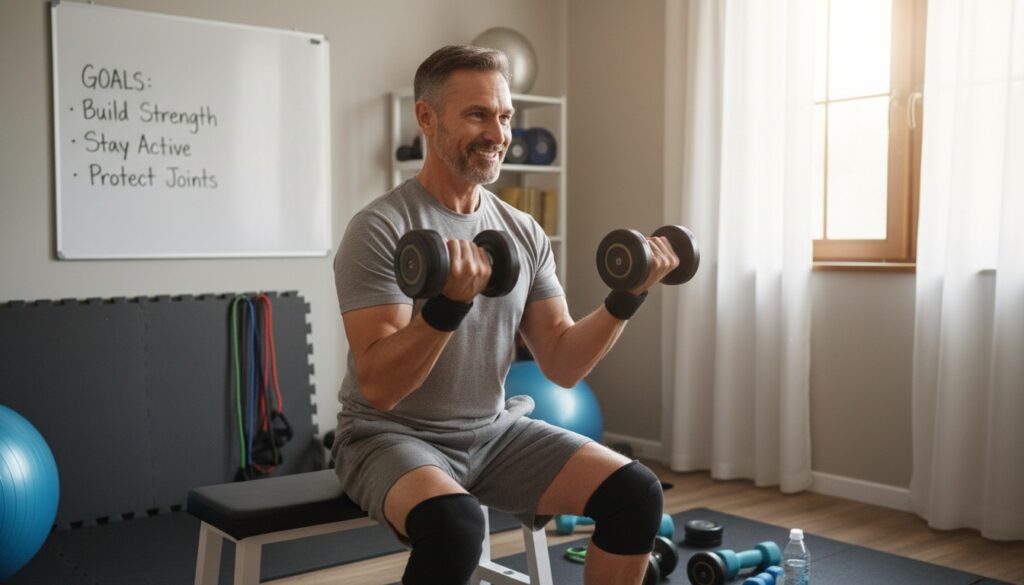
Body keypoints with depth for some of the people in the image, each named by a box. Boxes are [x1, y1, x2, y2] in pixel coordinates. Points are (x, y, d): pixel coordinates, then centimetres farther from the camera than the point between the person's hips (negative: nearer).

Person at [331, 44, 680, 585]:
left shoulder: (525, 233, 3)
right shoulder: (381, 229, -16)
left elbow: (561, 364, 2)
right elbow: (379, 388, -23)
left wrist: (625, 298, -11)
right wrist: (448, 304, -38)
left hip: (494, 431, 6)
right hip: (394, 436, -5)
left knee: (635, 492, -11)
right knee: (453, 524, -36)